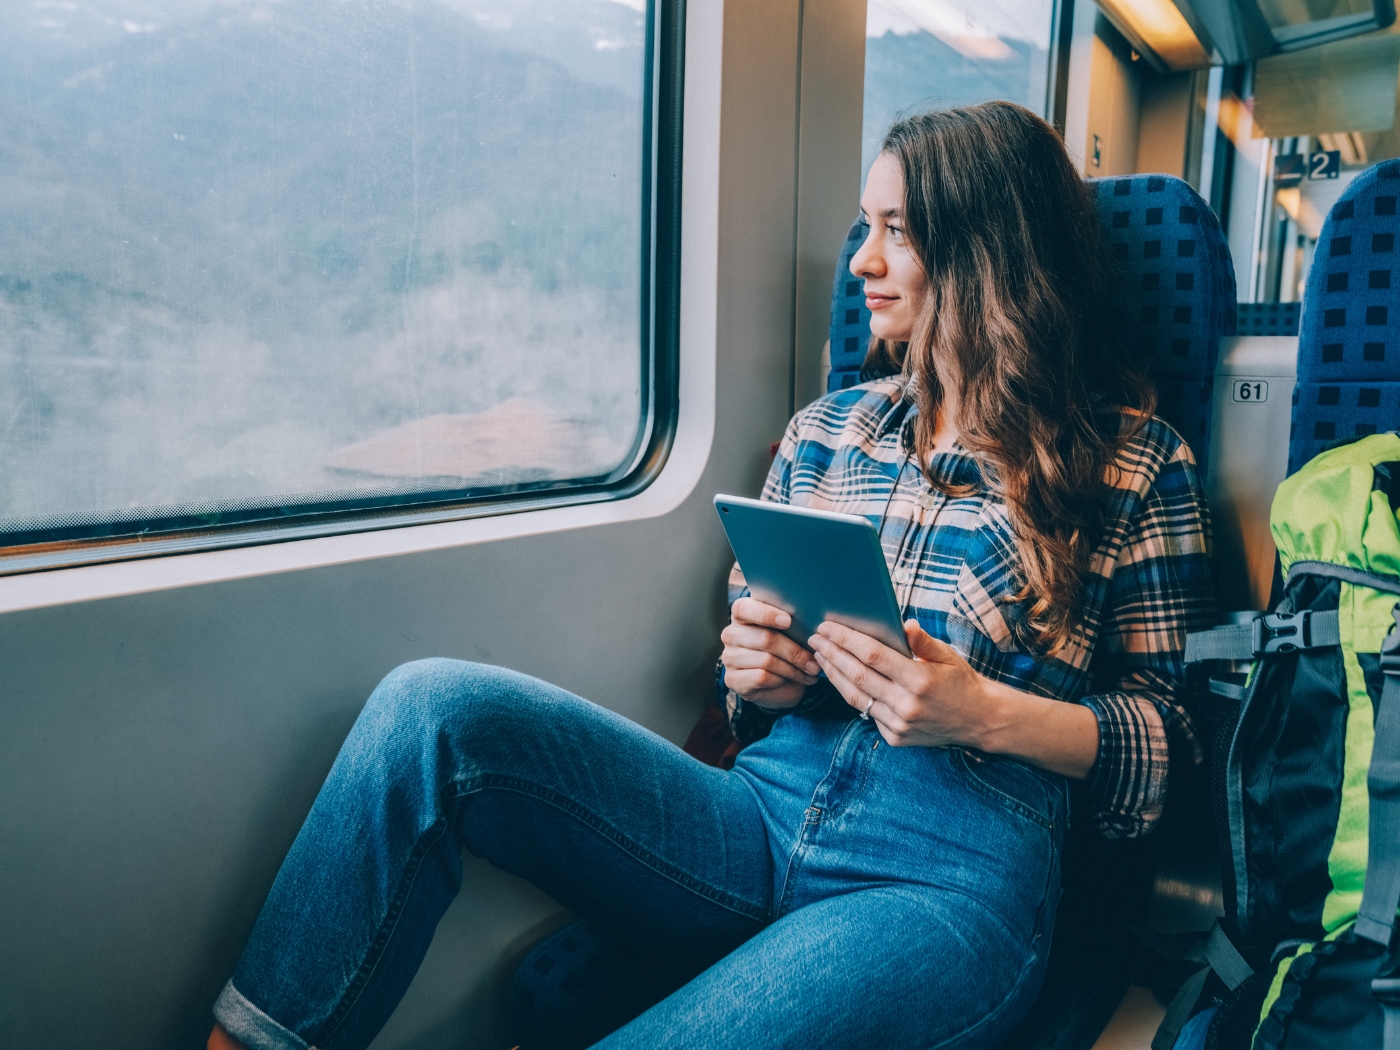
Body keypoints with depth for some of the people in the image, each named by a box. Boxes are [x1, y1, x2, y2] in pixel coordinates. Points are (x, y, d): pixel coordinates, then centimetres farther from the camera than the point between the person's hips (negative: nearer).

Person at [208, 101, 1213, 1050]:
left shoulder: (1136, 462, 5)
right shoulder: (828, 429, 15)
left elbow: (1169, 753, 3)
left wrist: (987, 713, -14)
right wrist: (761, 675, -4)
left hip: (956, 880, -3)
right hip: (761, 822, 4)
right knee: (433, 707, -19)